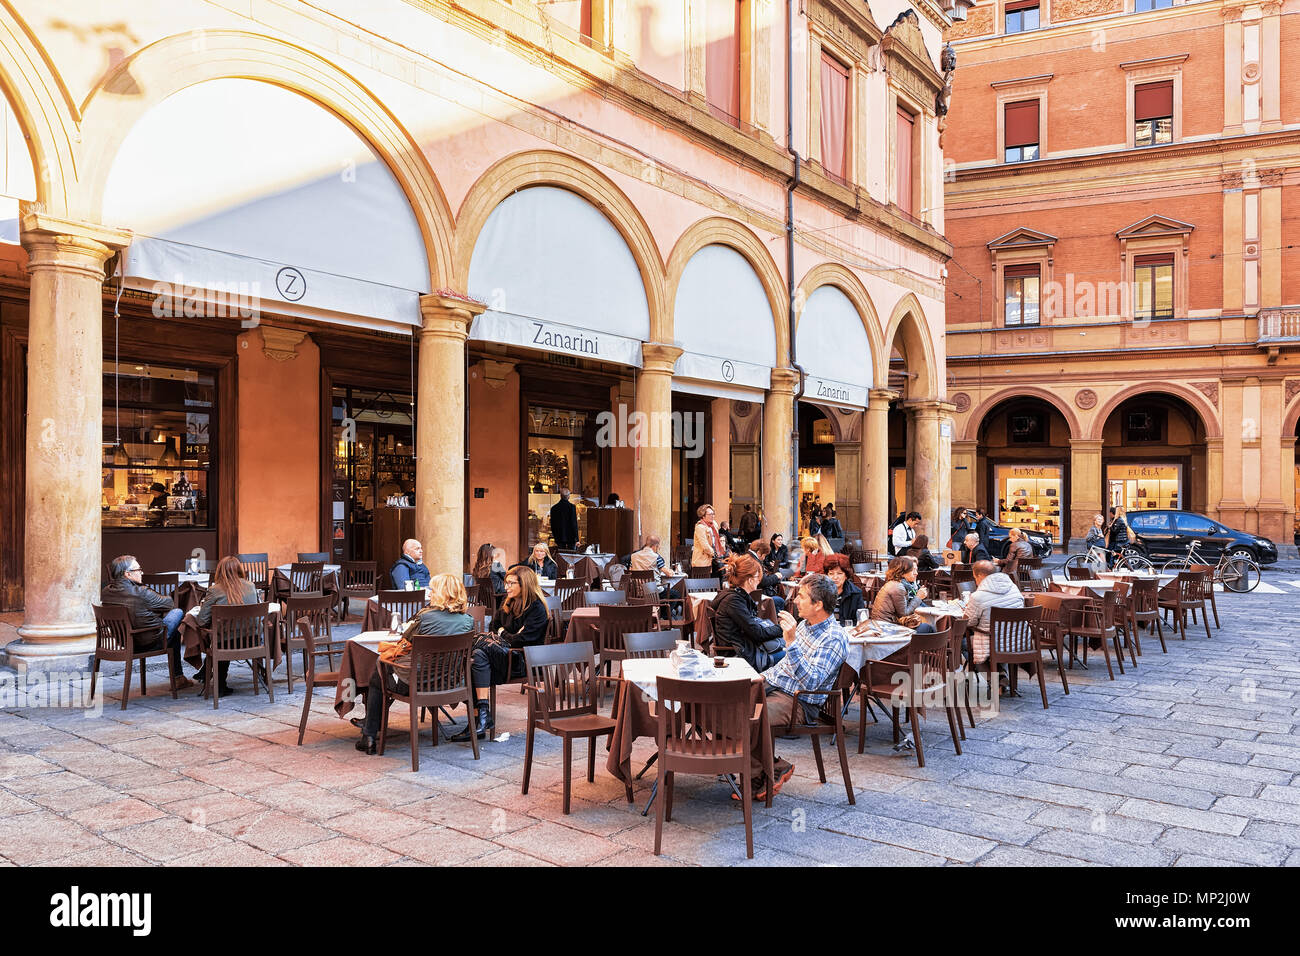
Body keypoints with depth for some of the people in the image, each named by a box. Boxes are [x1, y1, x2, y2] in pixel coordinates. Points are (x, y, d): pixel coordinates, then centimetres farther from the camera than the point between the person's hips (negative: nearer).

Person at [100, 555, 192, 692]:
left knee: (175, 633, 30)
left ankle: (178, 678, 39)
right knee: (178, 612, 15)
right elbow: (170, 604, -11)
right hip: (149, 643, -8)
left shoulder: (105, 592, -3)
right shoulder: (141, 593, -26)